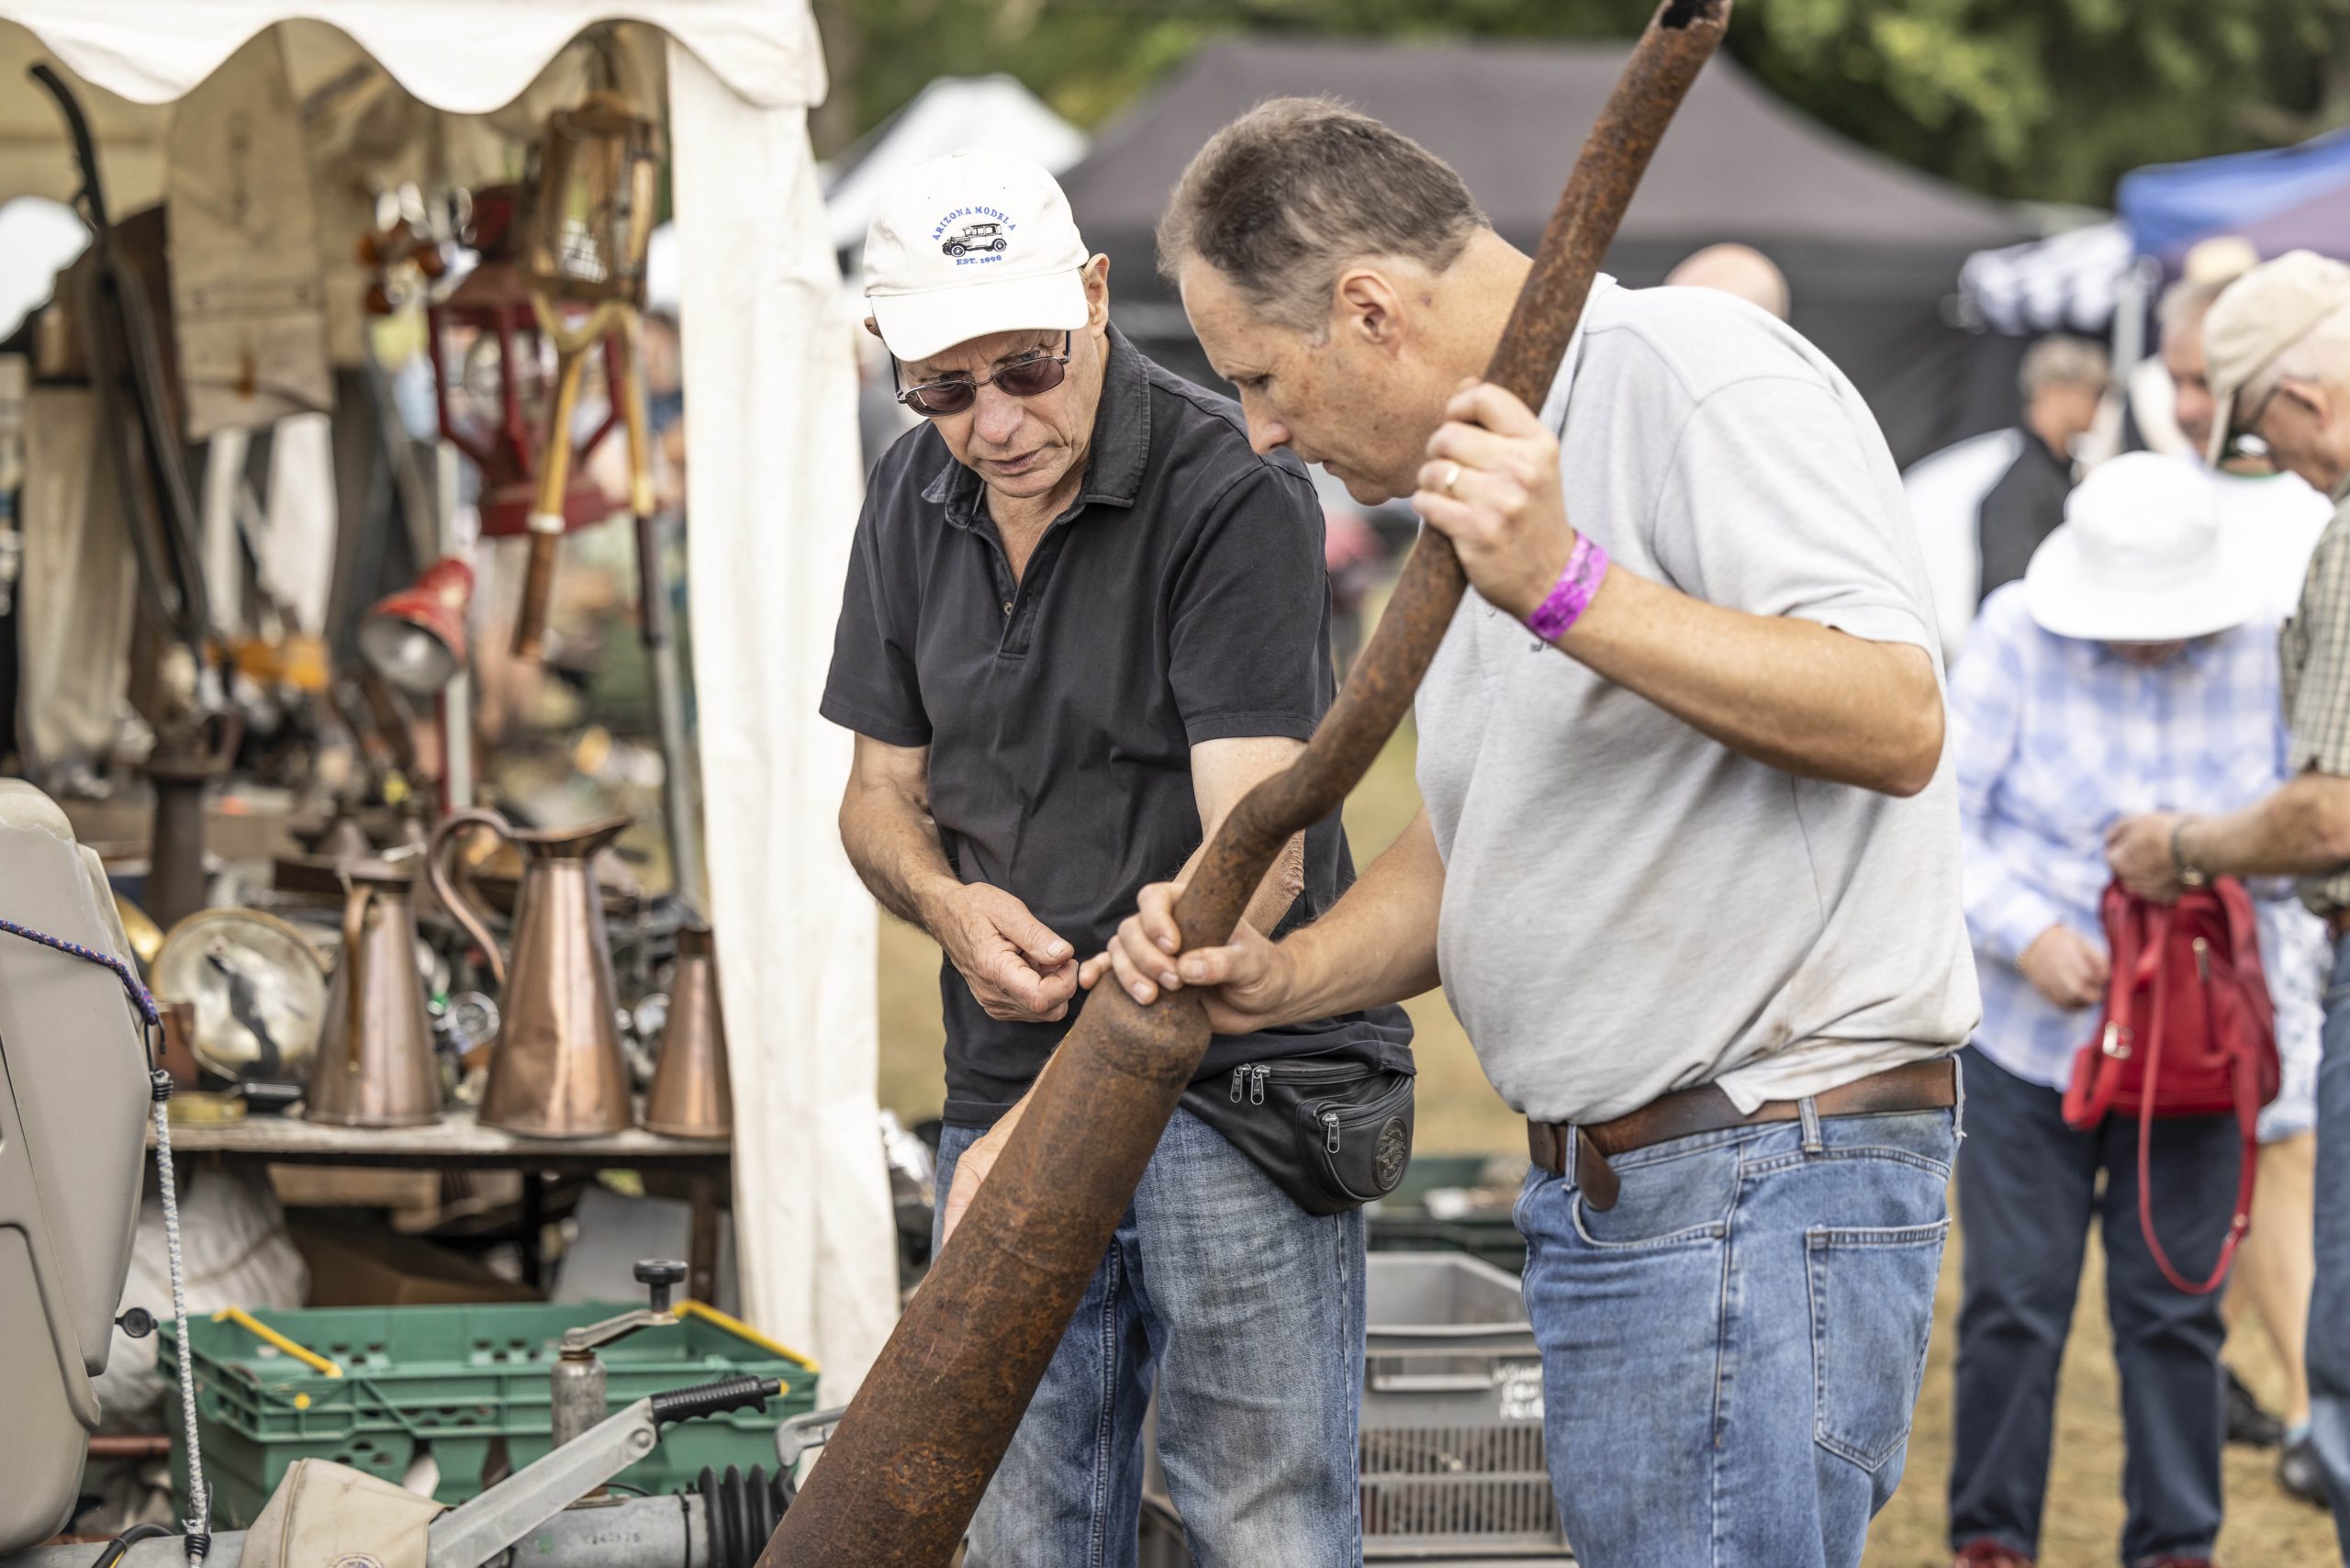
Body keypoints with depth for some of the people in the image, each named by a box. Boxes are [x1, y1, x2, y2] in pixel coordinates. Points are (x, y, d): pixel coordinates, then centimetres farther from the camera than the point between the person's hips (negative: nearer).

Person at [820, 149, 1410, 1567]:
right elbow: (883, 788, 18)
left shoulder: (1236, 499, -15)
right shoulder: (916, 500, 8)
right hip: (1008, 1085, 6)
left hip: (1233, 1077, -6)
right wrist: (951, 903, -7)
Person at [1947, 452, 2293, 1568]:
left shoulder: (2255, 650, -3)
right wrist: (2024, 930, -22)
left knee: (2175, 1305, 5)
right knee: (2016, 1297, 3)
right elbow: (1940, 812, -8)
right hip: (2029, 1038, -1)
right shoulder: (2018, 634, -8)